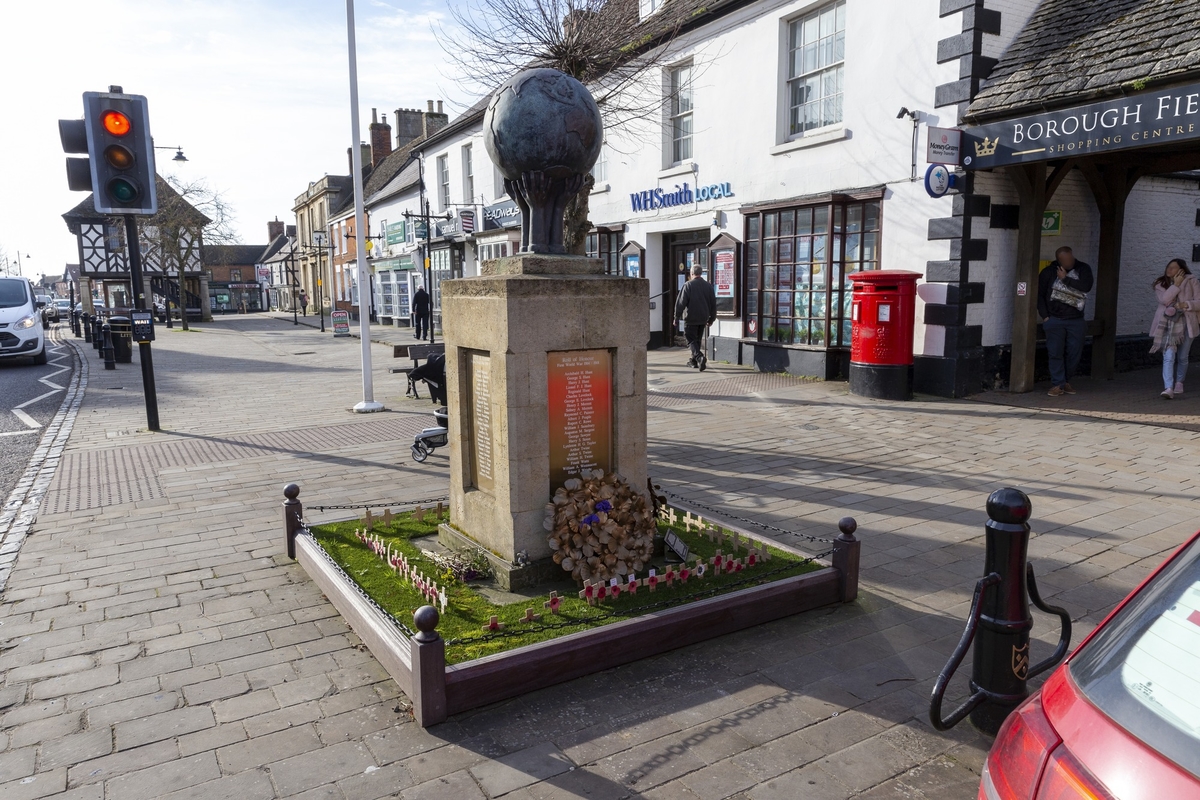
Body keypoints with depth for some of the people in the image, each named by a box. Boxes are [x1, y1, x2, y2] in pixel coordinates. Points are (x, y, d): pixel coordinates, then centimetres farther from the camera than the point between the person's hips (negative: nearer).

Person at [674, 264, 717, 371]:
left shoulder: (688, 285, -9)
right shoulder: (708, 286, 5)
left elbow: (681, 302, -11)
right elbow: (713, 303, 11)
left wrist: (677, 317, -4)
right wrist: (711, 318, 19)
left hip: (690, 318, -5)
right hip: (703, 318, 5)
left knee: (691, 340, -2)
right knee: (698, 340, 17)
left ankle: (699, 356, -24)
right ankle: (694, 361, 25)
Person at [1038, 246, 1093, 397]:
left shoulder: (1083, 269, 0)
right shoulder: (1049, 272, -2)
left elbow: (1086, 286, -17)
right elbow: (1039, 294, 3)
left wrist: (1065, 279, -16)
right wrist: (1044, 316, -3)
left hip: (1076, 321, 1)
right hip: (1054, 320, -1)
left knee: (1074, 353, 4)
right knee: (1056, 353, -3)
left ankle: (1066, 381, 21)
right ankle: (1058, 385, 3)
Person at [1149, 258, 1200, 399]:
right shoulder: (1161, 284, 7)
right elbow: (1164, 299, -11)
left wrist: (1187, 304, -18)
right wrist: (1176, 285, -13)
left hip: (1185, 324, 1)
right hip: (1167, 325, -1)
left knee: (1182, 358, 12)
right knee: (1168, 356, -15)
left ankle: (1178, 384, 31)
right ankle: (1168, 388, -21)